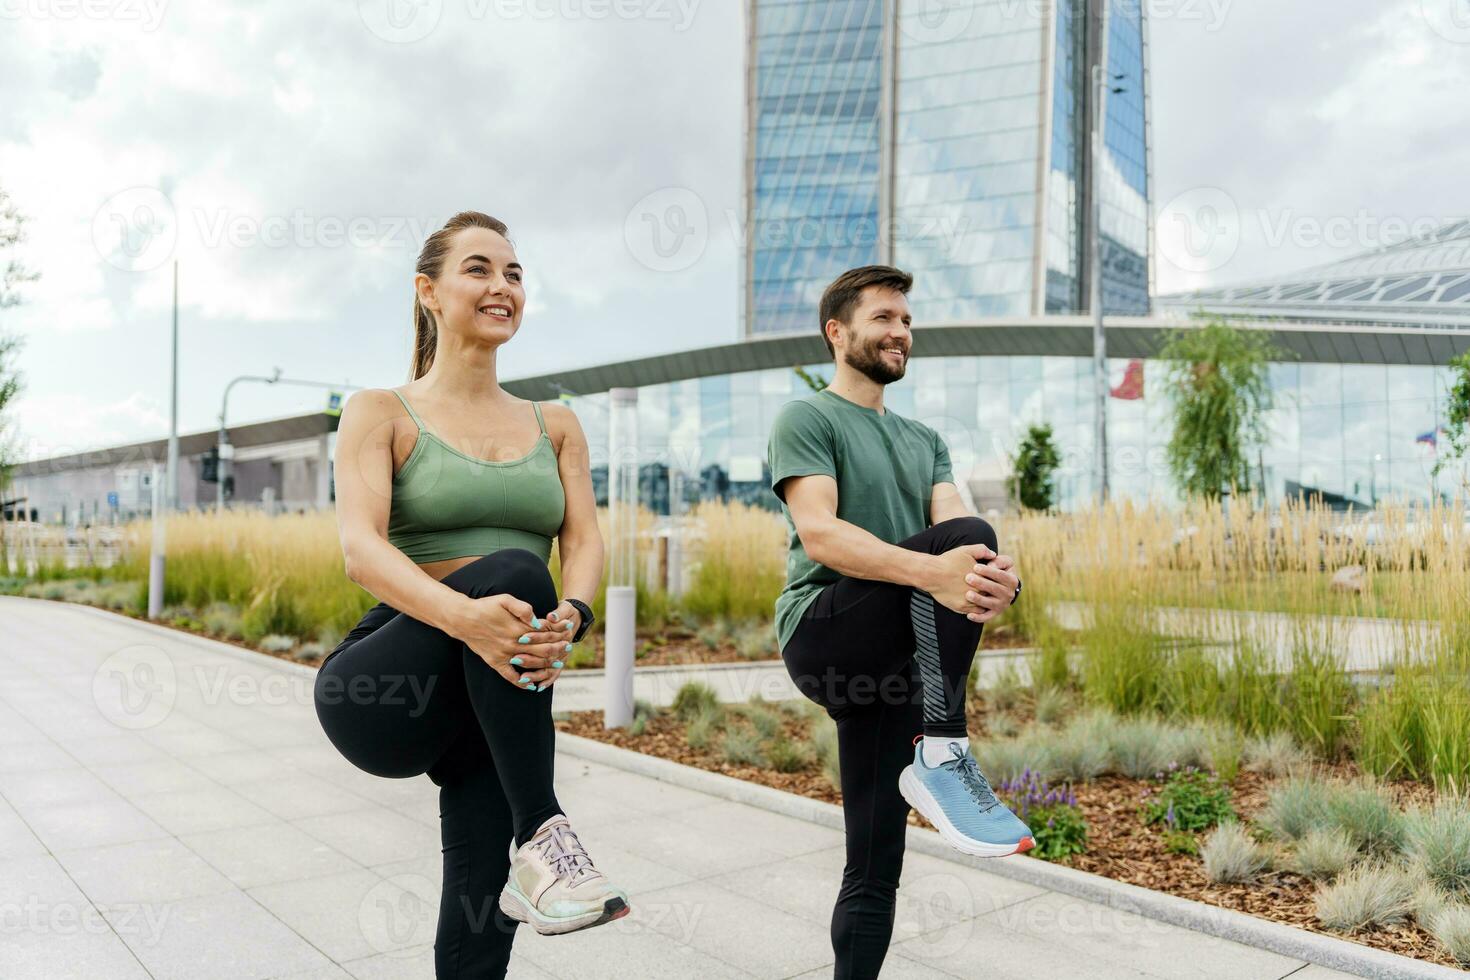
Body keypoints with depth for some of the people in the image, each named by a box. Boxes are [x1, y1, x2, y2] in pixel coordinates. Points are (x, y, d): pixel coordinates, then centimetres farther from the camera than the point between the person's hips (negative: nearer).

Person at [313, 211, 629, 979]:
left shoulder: (555, 426, 13)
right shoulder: (381, 413, 2)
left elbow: (584, 542, -1)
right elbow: (360, 548, -14)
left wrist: (568, 616, -26)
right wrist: (462, 613, -36)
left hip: (493, 705, 3)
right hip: (385, 693, -3)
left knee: (483, 918, -12)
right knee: (512, 569, -31)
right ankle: (542, 830, -29)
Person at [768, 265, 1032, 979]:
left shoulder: (923, 440, 22)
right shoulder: (807, 419, 1)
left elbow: (950, 521, 2)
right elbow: (817, 533, -16)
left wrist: (994, 577, -23)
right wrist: (928, 569, -33)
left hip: (889, 658, 6)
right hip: (821, 634, -6)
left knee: (875, 867, 5)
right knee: (967, 534, -27)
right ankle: (942, 755, -29)